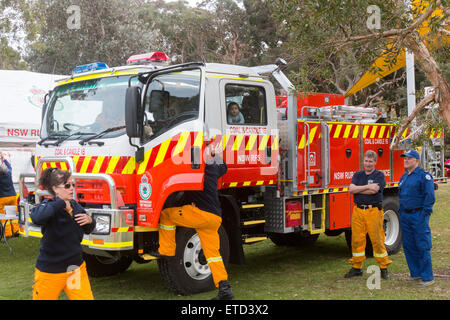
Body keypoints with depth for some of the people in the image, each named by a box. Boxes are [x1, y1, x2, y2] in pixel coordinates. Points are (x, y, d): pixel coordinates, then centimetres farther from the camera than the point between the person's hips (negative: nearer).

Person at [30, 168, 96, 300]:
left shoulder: (75, 205, 4)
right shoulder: (50, 206, -14)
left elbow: (88, 230, 19)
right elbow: (36, 217, -39)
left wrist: (89, 220, -5)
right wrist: (61, 203, -28)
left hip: (77, 267, 5)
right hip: (50, 273, -5)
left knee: (86, 297, 5)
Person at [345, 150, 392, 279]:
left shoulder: (379, 175, 0)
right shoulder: (358, 175, 13)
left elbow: (374, 190, -16)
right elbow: (351, 189, -4)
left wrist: (358, 189, -5)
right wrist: (367, 187, -13)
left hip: (373, 211, -4)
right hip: (358, 210, 4)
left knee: (377, 240, -1)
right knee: (357, 239, 5)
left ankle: (383, 268, 11)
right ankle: (356, 267, 15)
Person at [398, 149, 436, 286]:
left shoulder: (424, 176, -9)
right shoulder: (404, 177, 15)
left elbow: (429, 197, -13)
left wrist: (424, 214, -16)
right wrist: (401, 211, 17)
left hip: (418, 215, -8)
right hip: (405, 216, 8)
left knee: (423, 247, -5)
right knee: (408, 245, 11)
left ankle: (427, 277, 2)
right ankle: (416, 272, 23)